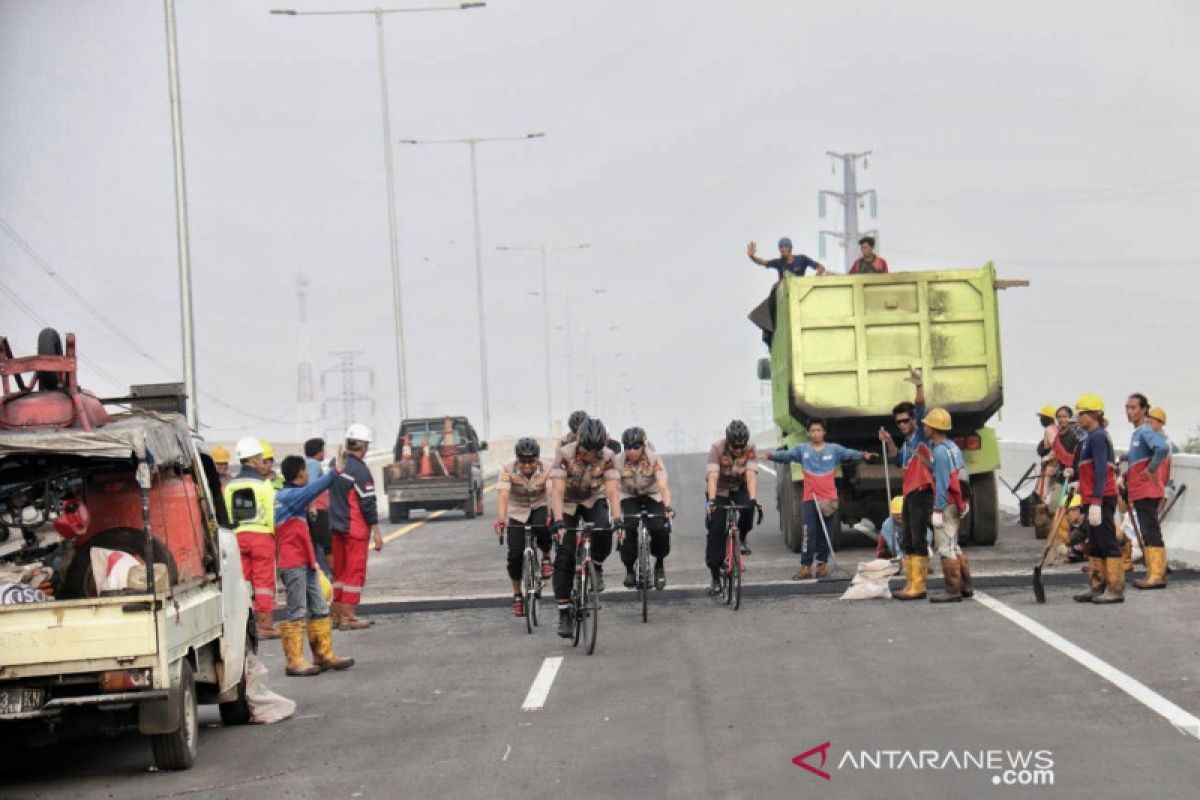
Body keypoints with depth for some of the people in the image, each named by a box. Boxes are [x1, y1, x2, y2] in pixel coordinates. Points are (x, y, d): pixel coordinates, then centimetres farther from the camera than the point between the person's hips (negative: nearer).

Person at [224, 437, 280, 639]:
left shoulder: (230, 486, 8)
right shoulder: (263, 484, -7)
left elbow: (227, 515, 10)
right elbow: (272, 512, -11)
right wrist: (276, 534, -2)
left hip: (238, 536, 5)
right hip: (261, 534, -5)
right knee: (264, 581, -1)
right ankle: (265, 625, -2)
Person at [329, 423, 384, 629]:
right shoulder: (359, 469, -17)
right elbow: (367, 502, -16)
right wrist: (376, 531, -13)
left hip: (336, 527, 8)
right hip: (356, 528, -8)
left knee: (339, 571, 15)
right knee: (355, 572, -2)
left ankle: (337, 614, 21)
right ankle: (348, 617, -3)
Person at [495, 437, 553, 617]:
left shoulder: (546, 470, -20)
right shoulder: (508, 470, -22)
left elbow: (551, 493, -32)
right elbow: (503, 496, -33)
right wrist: (500, 520, -49)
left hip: (540, 509, -1)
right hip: (517, 514, 1)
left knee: (543, 529, -35)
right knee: (515, 554, -11)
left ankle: (546, 558, -4)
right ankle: (517, 596, 9)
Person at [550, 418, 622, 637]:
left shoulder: (608, 457, -23)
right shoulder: (565, 455, -28)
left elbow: (612, 491, -28)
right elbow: (558, 491, -33)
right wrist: (558, 522, -45)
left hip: (594, 500, 1)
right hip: (567, 504, -1)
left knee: (603, 532, -32)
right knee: (564, 558, -9)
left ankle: (597, 566, -1)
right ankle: (564, 613, -1)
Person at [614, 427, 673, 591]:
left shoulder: (654, 459, -25)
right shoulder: (618, 461, -22)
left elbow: (663, 485, -34)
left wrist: (668, 507, -49)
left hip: (652, 496, -1)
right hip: (629, 497, 1)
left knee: (660, 529, -21)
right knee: (629, 528, -24)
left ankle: (659, 564, 8)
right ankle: (629, 569, -4)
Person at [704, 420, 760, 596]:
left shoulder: (750, 450, -24)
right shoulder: (717, 449, -29)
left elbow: (751, 475, -34)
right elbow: (712, 477, -39)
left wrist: (753, 499, -48)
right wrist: (710, 500, -53)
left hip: (740, 487, 1)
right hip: (719, 490, -1)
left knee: (747, 509, -32)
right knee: (716, 531, -9)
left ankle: (743, 538, -1)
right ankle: (715, 578, 1)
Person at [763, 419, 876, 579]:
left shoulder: (834, 449, 6)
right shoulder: (802, 450, 6)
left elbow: (849, 454, -7)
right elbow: (785, 455, -7)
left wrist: (863, 455, -27)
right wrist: (770, 456, -26)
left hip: (829, 499, 1)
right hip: (809, 499, -1)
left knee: (825, 534, 5)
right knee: (809, 533, -7)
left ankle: (822, 564, 16)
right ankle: (806, 567, -6)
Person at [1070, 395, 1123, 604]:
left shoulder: (1098, 437, -14)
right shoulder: (1092, 437, 16)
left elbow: (1101, 471, -21)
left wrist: (1096, 502, -24)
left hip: (1102, 499, -10)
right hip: (1094, 499, 10)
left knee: (1108, 543, -7)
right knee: (1095, 545, 13)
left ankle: (1116, 589, -5)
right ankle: (1097, 586, 17)